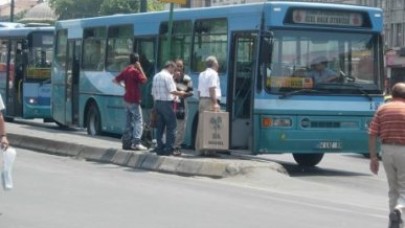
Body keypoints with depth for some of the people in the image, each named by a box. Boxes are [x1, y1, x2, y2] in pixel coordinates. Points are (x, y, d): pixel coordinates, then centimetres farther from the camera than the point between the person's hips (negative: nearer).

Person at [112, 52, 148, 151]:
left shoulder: (126, 70, 10)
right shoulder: (135, 71, -15)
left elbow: (115, 80, 16)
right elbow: (144, 80, -10)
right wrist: (140, 68, -9)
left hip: (127, 99, 9)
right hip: (134, 100, -9)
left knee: (129, 121, 14)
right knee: (138, 121, -8)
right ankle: (136, 143, -15)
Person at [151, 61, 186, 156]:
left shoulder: (156, 76, 15)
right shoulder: (168, 76, -10)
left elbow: (153, 92, 16)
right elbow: (172, 91, -18)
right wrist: (180, 93, -2)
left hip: (158, 102, 8)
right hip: (167, 103, -8)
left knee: (160, 126, 10)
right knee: (171, 126, -4)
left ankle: (160, 148, 10)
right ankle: (169, 149, -7)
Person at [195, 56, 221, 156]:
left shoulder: (202, 74, 20)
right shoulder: (213, 73, -6)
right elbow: (212, 89, -16)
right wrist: (215, 103, -19)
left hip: (202, 100, 9)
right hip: (210, 101, -9)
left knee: (201, 126, 8)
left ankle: (199, 149, 8)